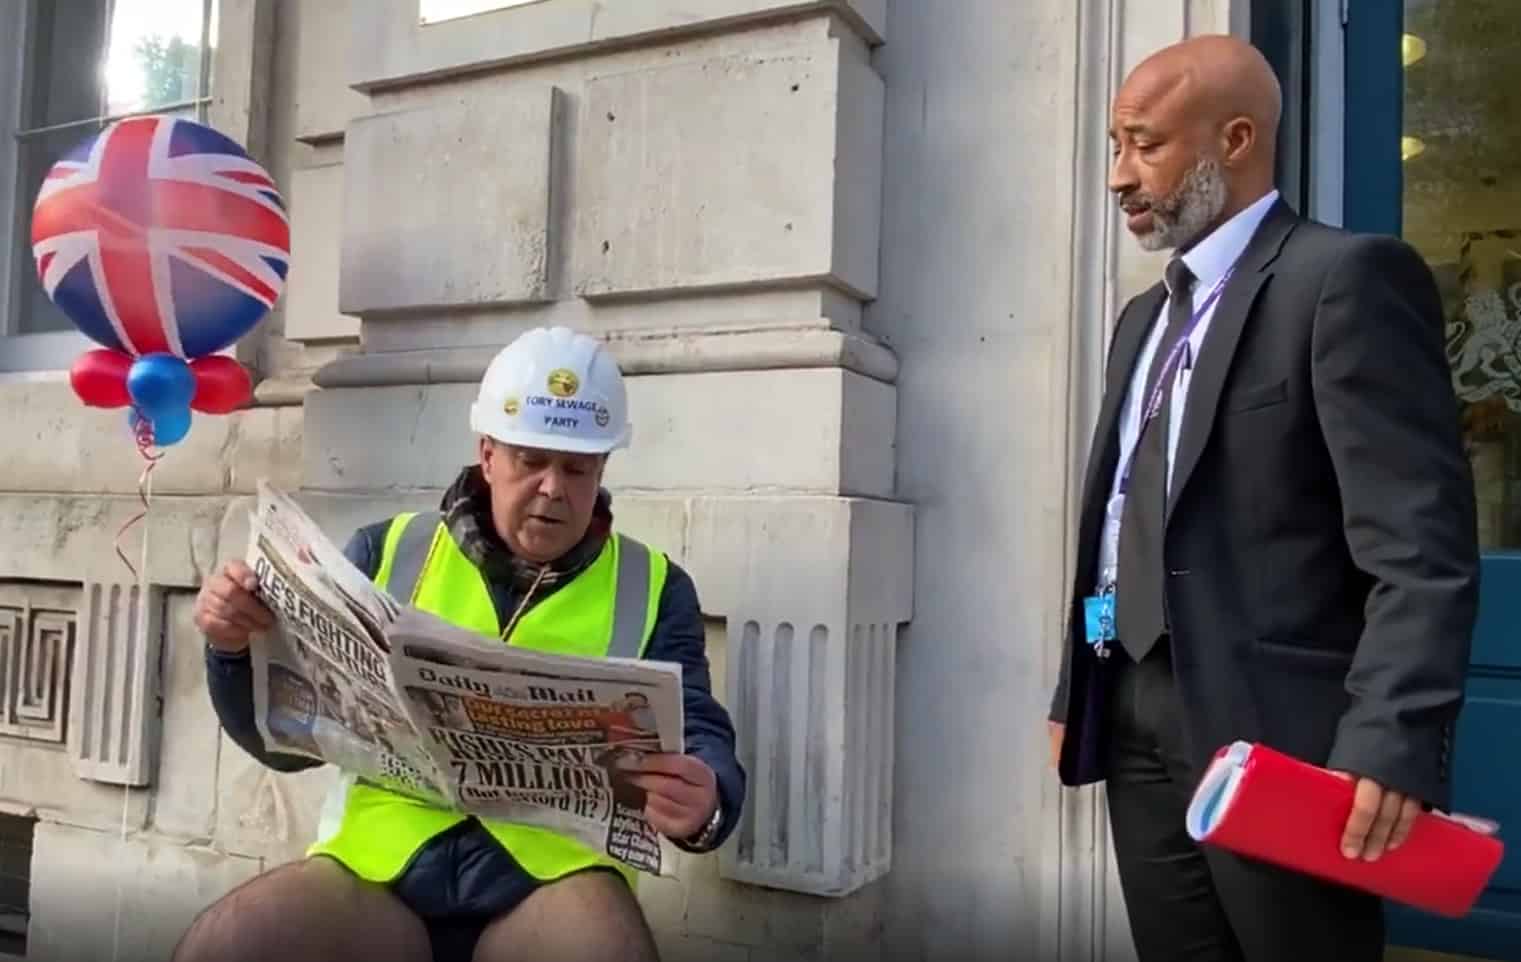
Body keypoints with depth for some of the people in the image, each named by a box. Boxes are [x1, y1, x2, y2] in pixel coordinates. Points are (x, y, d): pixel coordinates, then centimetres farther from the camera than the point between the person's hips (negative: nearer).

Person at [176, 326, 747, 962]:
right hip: (379, 855, 2)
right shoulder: (388, 552, 11)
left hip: (552, 868, -1)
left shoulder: (652, 586, 8)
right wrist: (238, 649, -5)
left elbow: (702, 740, 3)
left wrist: (704, 804, -20)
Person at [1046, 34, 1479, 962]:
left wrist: (1391, 743, -22)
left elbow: (1420, 542, -15)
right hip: (1138, 728, 7)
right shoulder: (1147, 316, 18)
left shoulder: (1348, 277, -7)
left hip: (1275, 735, -7)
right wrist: (1077, 696, 15)